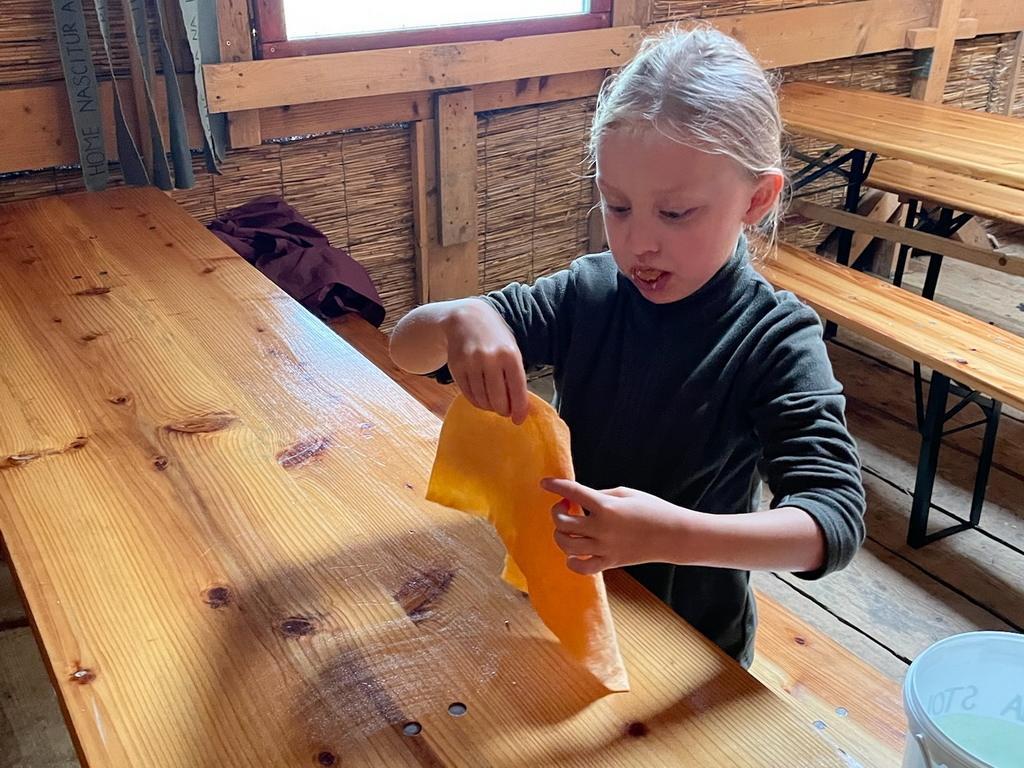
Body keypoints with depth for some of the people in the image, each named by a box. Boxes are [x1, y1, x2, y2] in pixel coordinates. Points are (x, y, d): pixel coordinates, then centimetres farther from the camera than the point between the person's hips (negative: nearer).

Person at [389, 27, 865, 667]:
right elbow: (407, 348, -13)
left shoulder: (776, 340, -23)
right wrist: (460, 319, -37)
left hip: (694, 644, -3)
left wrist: (677, 535, -47)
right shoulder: (587, 294, -15)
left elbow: (837, 523, -31)